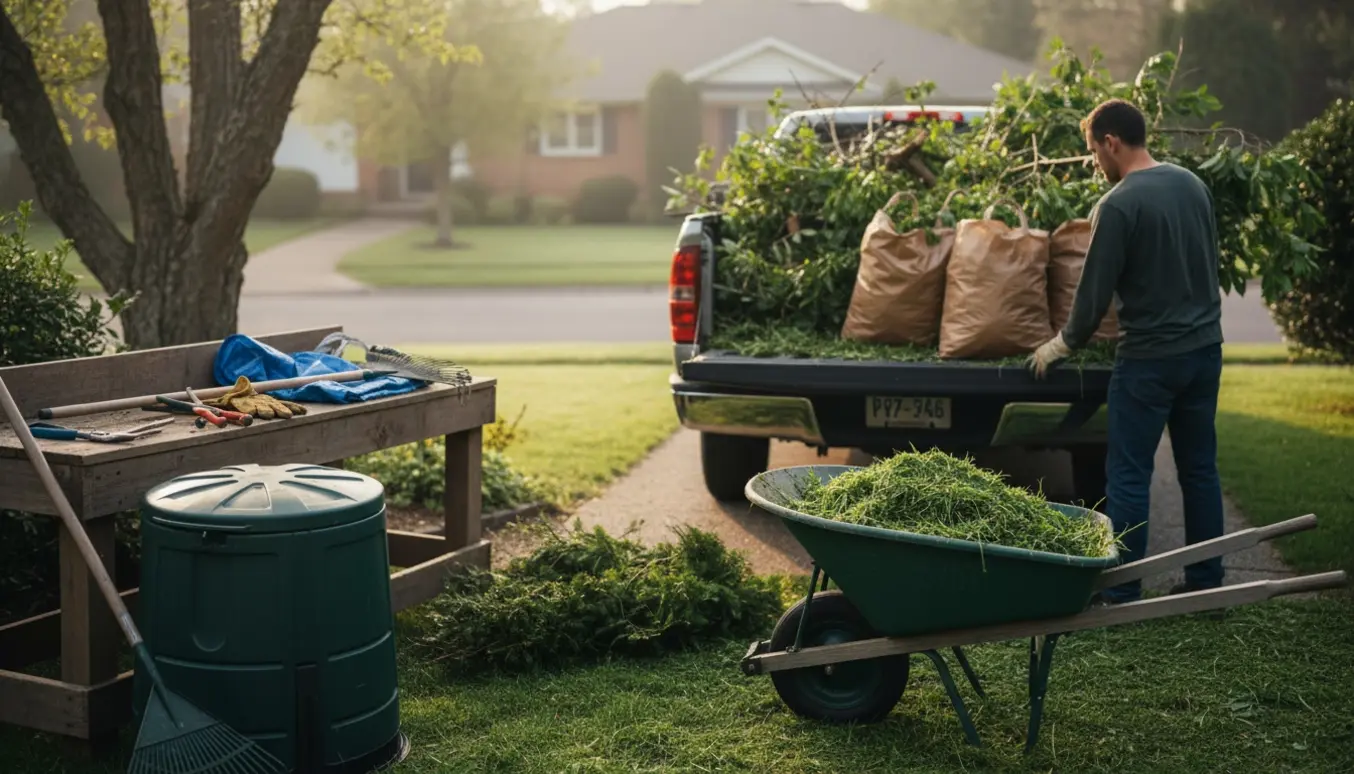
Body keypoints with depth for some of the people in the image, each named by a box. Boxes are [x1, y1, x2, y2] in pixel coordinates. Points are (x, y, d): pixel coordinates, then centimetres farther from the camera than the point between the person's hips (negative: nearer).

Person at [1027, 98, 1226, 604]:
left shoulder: (1118, 206, -16)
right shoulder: (1193, 184, 7)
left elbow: (1095, 292, -13)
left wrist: (1063, 344, 3)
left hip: (1149, 358, -7)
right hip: (1205, 348, 7)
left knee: (1128, 476, 0)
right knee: (1200, 468, 14)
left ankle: (1122, 593, 4)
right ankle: (1206, 583, 21)